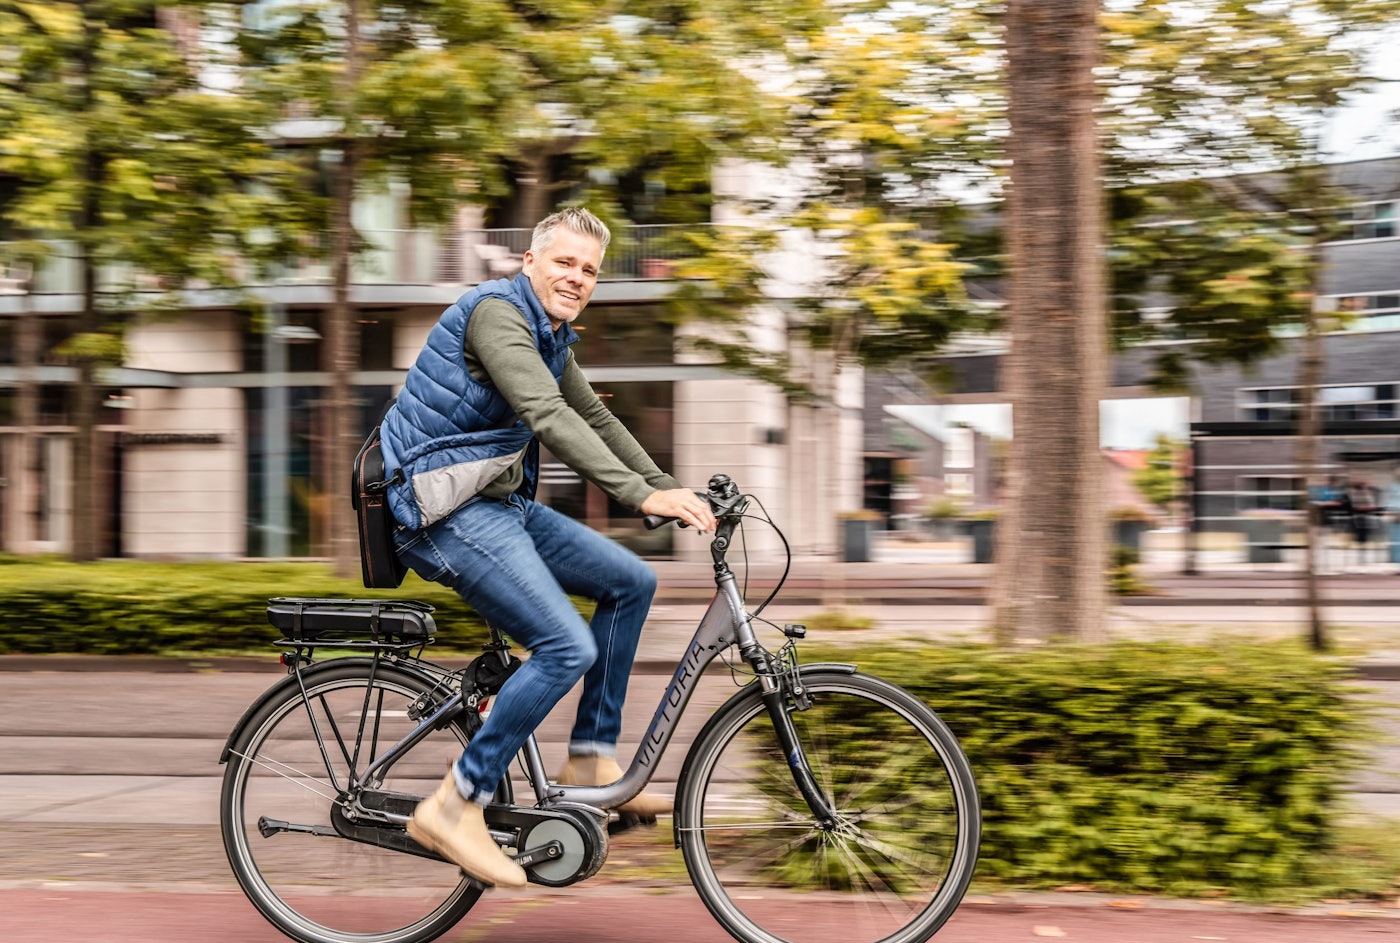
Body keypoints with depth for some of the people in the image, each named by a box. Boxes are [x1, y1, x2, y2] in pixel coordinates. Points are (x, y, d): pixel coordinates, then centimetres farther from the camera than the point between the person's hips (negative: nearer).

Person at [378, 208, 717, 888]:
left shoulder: (551, 336, 16)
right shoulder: (496, 312, -16)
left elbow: (593, 418, 25)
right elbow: (549, 419, -28)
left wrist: (668, 487, 17)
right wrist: (642, 496, -33)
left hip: (503, 503, 10)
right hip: (450, 511, -10)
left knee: (631, 582, 8)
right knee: (568, 647, -20)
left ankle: (591, 759, 15)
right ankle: (455, 807, -11)